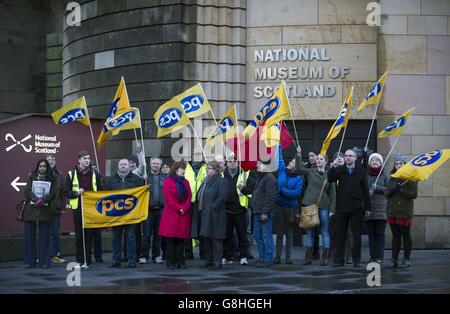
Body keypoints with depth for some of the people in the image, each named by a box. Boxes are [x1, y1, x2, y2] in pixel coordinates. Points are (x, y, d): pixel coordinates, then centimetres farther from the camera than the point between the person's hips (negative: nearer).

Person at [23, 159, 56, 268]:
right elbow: (27, 191, 0)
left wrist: (43, 200, -18)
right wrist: (36, 199, -18)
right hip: (30, 209, 1)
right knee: (29, 235, -2)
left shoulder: (51, 179, 9)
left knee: (44, 236, -3)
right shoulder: (31, 177, 12)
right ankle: (30, 261, 4)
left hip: (45, 210, -1)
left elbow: (53, 193, -1)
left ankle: (44, 262, 1)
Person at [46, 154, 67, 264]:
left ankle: (55, 255, 6)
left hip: (56, 209, 2)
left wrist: (63, 208, 5)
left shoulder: (59, 175, 10)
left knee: (55, 233, 3)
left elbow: (62, 192, 10)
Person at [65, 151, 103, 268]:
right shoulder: (71, 174, 3)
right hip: (78, 208, -1)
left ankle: (87, 261, 6)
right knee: (79, 235, 3)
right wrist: (76, 193, -15)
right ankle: (79, 260, 10)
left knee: (89, 235, 1)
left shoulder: (95, 173, 8)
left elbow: (100, 190, 11)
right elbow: (67, 192, 3)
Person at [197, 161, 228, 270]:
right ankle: (209, 260, 20)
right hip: (205, 214, 9)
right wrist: (200, 206, 13)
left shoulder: (219, 181, -11)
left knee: (215, 238, -5)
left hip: (215, 215, -9)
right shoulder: (206, 181, 16)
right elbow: (200, 195, 25)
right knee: (206, 237, 12)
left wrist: (214, 206, -19)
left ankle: (217, 262, 0)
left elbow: (223, 196, -19)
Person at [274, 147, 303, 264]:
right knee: (279, 233, 3)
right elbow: (279, 158, 14)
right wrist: (279, 146, 15)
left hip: (290, 207, -2)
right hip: (279, 206, 2)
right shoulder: (282, 171, 6)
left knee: (289, 233, 3)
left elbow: (297, 192, -13)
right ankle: (277, 256, 5)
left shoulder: (298, 178, -2)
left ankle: (288, 257, 7)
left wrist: (283, 191, -13)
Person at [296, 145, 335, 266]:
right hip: (309, 205, 1)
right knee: (310, 231, 6)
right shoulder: (310, 172, 6)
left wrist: (332, 210, -3)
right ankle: (308, 257, 11)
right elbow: (299, 169, -13)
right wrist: (298, 155, -25)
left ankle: (325, 257, 4)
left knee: (325, 232, 0)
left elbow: (332, 195, 4)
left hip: (323, 206, -1)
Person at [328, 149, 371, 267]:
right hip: (341, 208, 1)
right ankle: (339, 260, 11)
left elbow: (365, 190, 4)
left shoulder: (361, 172, 4)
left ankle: (356, 260, 10)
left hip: (356, 208, -1)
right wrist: (333, 167, -22)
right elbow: (330, 179, -9)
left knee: (356, 235, 3)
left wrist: (367, 207, 2)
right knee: (341, 235, 6)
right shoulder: (339, 170, 6)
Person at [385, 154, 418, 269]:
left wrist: (401, 190, -18)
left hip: (405, 212, -5)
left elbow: (414, 194, -9)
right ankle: (394, 260, 11)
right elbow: (386, 194, 12)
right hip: (392, 212, 6)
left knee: (406, 236, 1)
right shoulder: (392, 178, 15)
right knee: (395, 236, 9)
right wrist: (392, 189, -8)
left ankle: (406, 260, 6)